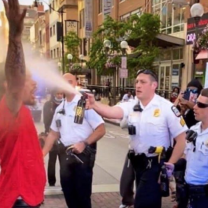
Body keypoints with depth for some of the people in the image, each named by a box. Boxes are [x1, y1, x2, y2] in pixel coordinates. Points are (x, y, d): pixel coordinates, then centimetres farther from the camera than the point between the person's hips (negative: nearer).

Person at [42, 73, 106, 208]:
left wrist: (84, 143, -22)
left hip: (83, 154, -6)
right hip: (65, 154, 7)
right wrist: (42, 154, 12)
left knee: (82, 194, 2)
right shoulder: (60, 108, 11)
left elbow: (101, 129, -13)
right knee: (68, 192, 15)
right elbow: (53, 133, 18)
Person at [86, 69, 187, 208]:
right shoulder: (131, 105, -2)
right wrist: (94, 105, -42)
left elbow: (182, 138, -13)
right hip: (137, 161, 5)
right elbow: (112, 111, -22)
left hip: (156, 164, -5)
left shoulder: (166, 107, -14)